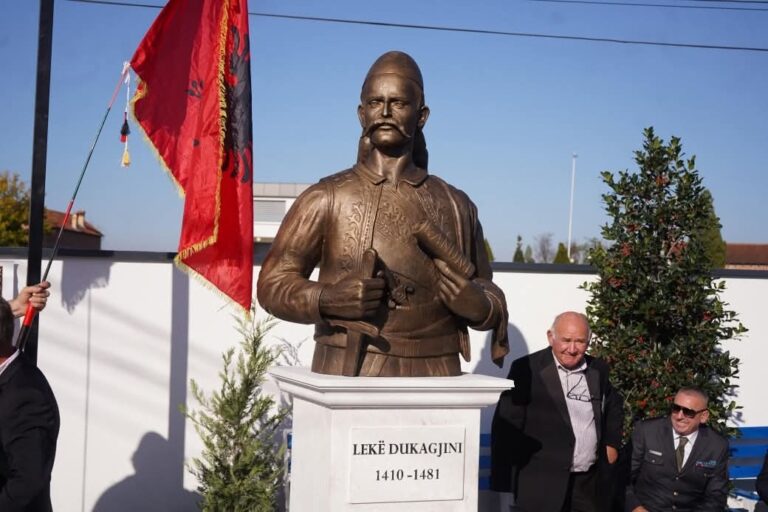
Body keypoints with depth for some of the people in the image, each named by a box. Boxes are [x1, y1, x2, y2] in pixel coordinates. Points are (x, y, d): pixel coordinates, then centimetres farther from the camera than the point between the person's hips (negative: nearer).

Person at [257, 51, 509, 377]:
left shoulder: (455, 204, 11)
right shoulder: (326, 198, 4)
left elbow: (490, 294, 18)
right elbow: (274, 283, 4)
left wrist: (480, 306, -5)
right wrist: (326, 299, -15)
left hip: (433, 377, 2)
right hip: (347, 375, -2)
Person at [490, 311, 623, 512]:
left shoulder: (598, 369, 10)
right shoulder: (527, 369, -7)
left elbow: (614, 407, 30)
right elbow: (506, 427, -10)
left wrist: (611, 444, 16)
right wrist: (504, 483, -13)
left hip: (591, 482, 5)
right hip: (543, 482, -5)